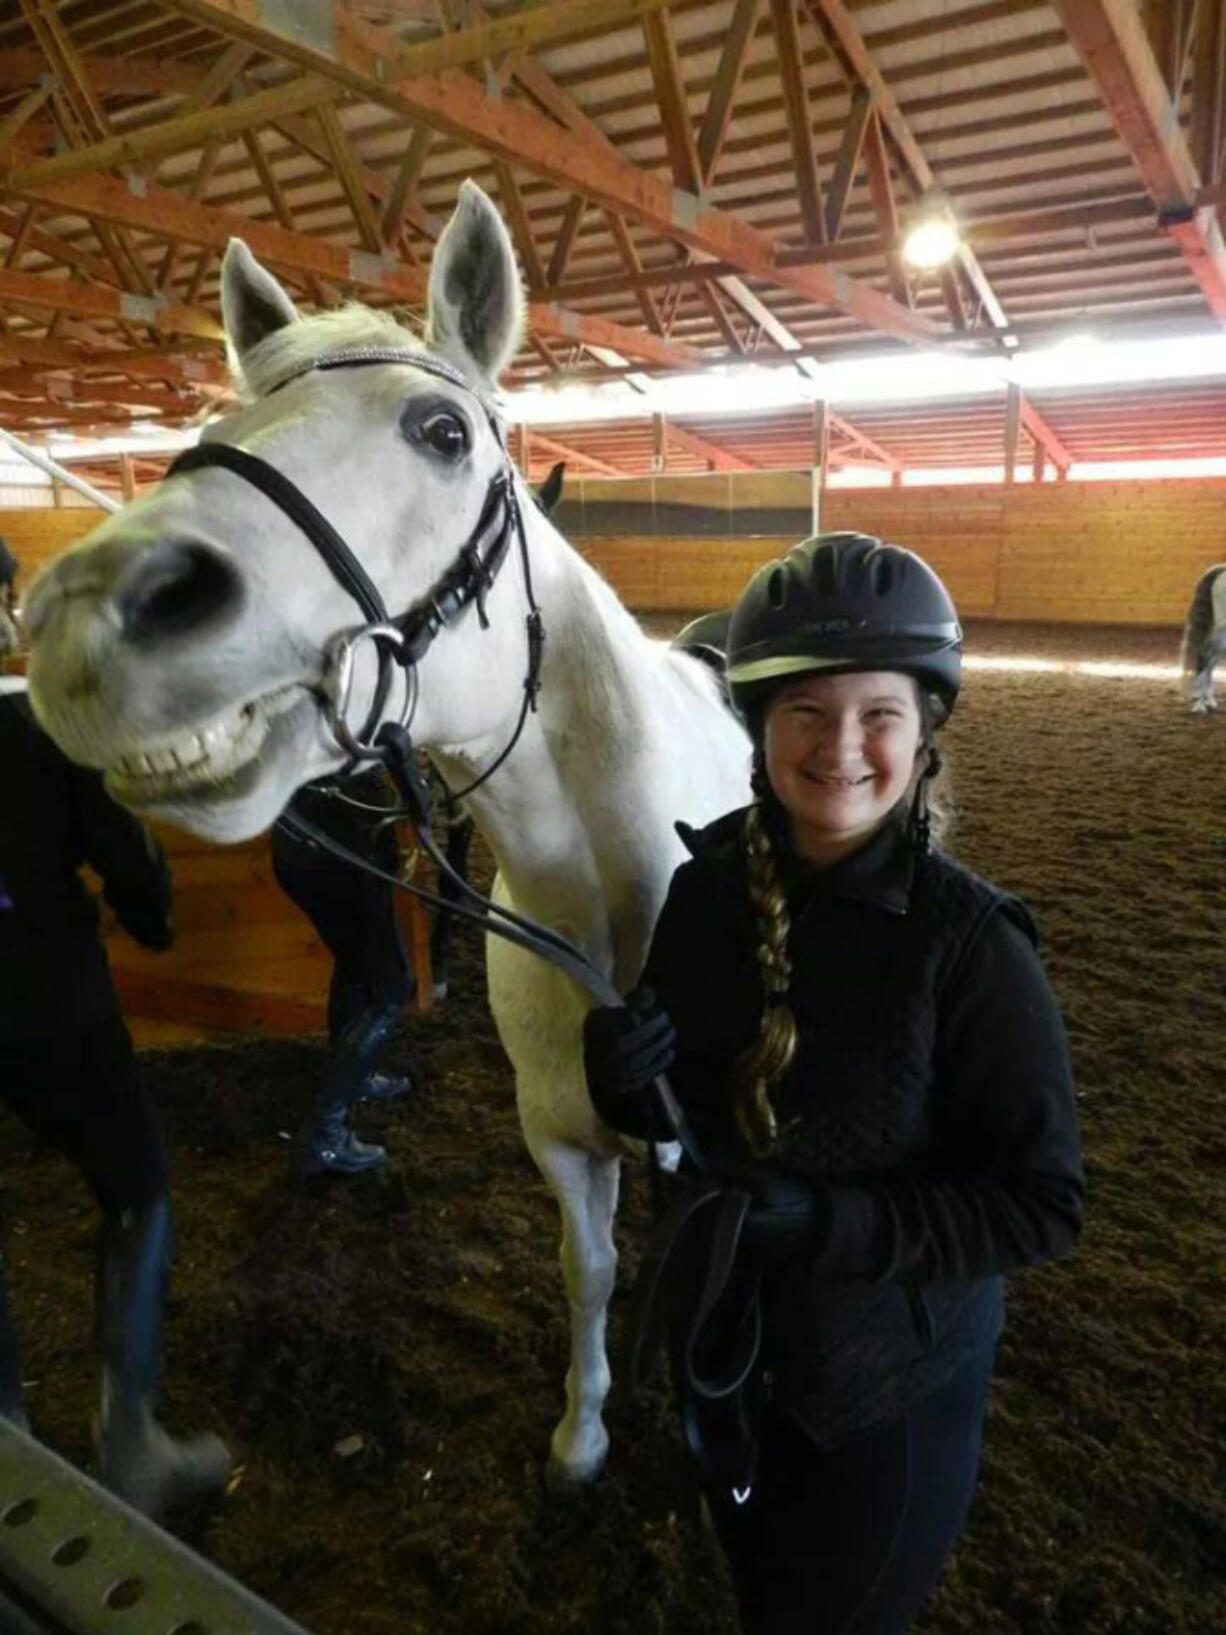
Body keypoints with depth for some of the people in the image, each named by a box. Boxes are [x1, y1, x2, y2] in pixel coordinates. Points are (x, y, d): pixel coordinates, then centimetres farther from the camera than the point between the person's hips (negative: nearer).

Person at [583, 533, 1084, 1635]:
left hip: (893, 1378, -4)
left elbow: (1043, 1203, -20)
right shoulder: (706, 886, -14)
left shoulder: (971, 942, -26)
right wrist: (619, 1078, -24)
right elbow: (664, 1113, -2)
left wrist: (834, 1224, -31)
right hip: (720, 1342, 4)